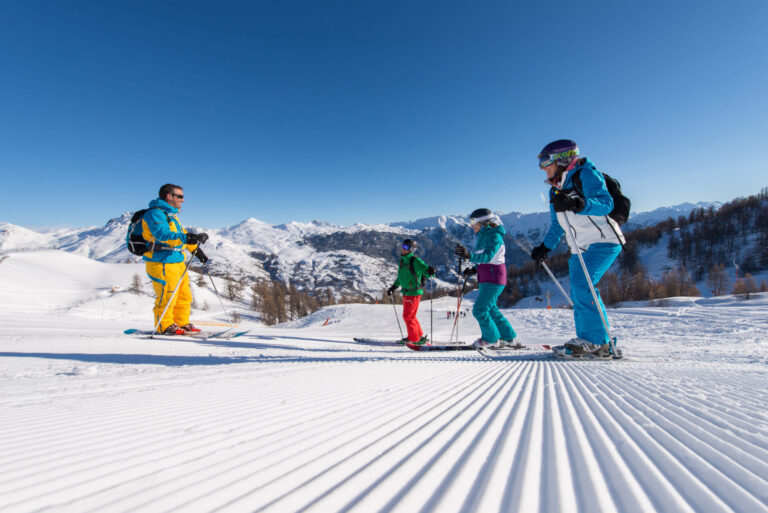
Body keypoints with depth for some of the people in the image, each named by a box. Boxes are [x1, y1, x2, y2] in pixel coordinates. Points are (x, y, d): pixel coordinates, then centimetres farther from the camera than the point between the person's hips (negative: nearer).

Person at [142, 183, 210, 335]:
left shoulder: (171, 214, 19)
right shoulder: (155, 213, -12)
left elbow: (181, 233, 28)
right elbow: (163, 235, -28)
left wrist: (196, 250, 26)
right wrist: (189, 238, -39)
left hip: (178, 261, 10)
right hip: (162, 262, -10)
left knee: (184, 295, 13)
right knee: (167, 295, -4)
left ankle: (182, 323, 24)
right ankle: (164, 326, 11)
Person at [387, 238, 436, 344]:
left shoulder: (415, 261, -14)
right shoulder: (402, 260, 11)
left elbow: (426, 270, -17)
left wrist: (430, 271, -40)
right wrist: (394, 287, 28)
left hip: (414, 292, -9)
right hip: (406, 293, 9)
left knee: (408, 316, -5)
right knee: (410, 316, 16)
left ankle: (414, 339, 7)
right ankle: (421, 336, 28)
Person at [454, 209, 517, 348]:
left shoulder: (495, 236, -14)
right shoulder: (483, 236, 14)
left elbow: (488, 257, -30)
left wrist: (469, 256, -43)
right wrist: (474, 270, 13)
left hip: (494, 280, -10)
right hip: (485, 280, 10)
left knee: (479, 310, -9)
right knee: (491, 309, 16)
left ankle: (491, 339, 7)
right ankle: (509, 338, 27)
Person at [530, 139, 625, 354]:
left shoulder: (586, 175, -8)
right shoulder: (556, 190, 16)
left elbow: (606, 203, -22)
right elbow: (557, 225, 22)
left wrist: (577, 204, -38)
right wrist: (545, 247, 15)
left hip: (603, 241, -8)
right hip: (580, 248, 9)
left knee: (582, 284, -21)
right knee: (578, 293, 5)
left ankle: (596, 340, -13)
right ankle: (587, 340, 13)